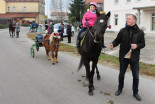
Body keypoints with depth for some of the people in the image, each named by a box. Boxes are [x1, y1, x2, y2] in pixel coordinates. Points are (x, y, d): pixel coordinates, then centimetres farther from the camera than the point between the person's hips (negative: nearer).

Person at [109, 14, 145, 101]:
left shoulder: (140, 32, -2)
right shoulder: (123, 31, -1)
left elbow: (143, 44, 2)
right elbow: (117, 40, -2)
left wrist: (137, 46, -18)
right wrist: (113, 44, -22)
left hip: (134, 58, 0)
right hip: (124, 57, 1)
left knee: (136, 76, 7)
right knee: (121, 74, 14)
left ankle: (135, 92, 25)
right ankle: (120, 89, 35)